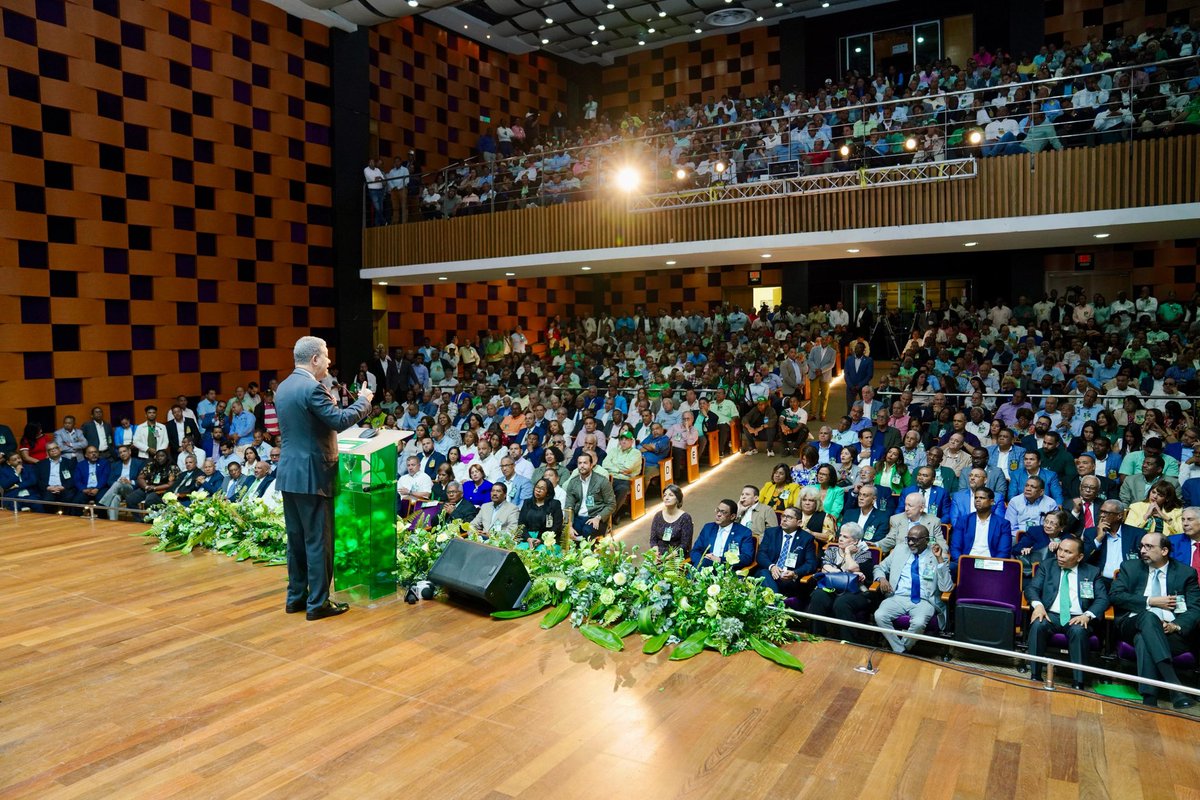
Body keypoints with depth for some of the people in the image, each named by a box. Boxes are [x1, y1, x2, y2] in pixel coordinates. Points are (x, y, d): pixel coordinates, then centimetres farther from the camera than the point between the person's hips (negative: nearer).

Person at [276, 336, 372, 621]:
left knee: (296, 538, 16)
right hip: (311, 475, -9)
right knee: (319, 541, 0)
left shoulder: (282, 388, 12)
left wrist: (329, 403, 21)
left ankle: (295, 597, 25)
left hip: (287, 473, 9)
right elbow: (339, 421, -21)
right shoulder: (313, 388, -17)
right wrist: (363, 400, -8)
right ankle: (317, 603, 7)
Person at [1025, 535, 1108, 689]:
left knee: (1078, 631, -35)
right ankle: (1035, 676, -26)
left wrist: (1087, 615, -16)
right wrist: (1038, 605, -17)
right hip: (1051, 615, 1)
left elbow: (1102, 599, 3)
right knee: (1038, 625, -32)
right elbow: (1031, 588, 5)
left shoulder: (1092, 572, 12)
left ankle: (1078, 683, -27)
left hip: (1077, 618, -1)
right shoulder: (1047, 566, 13)